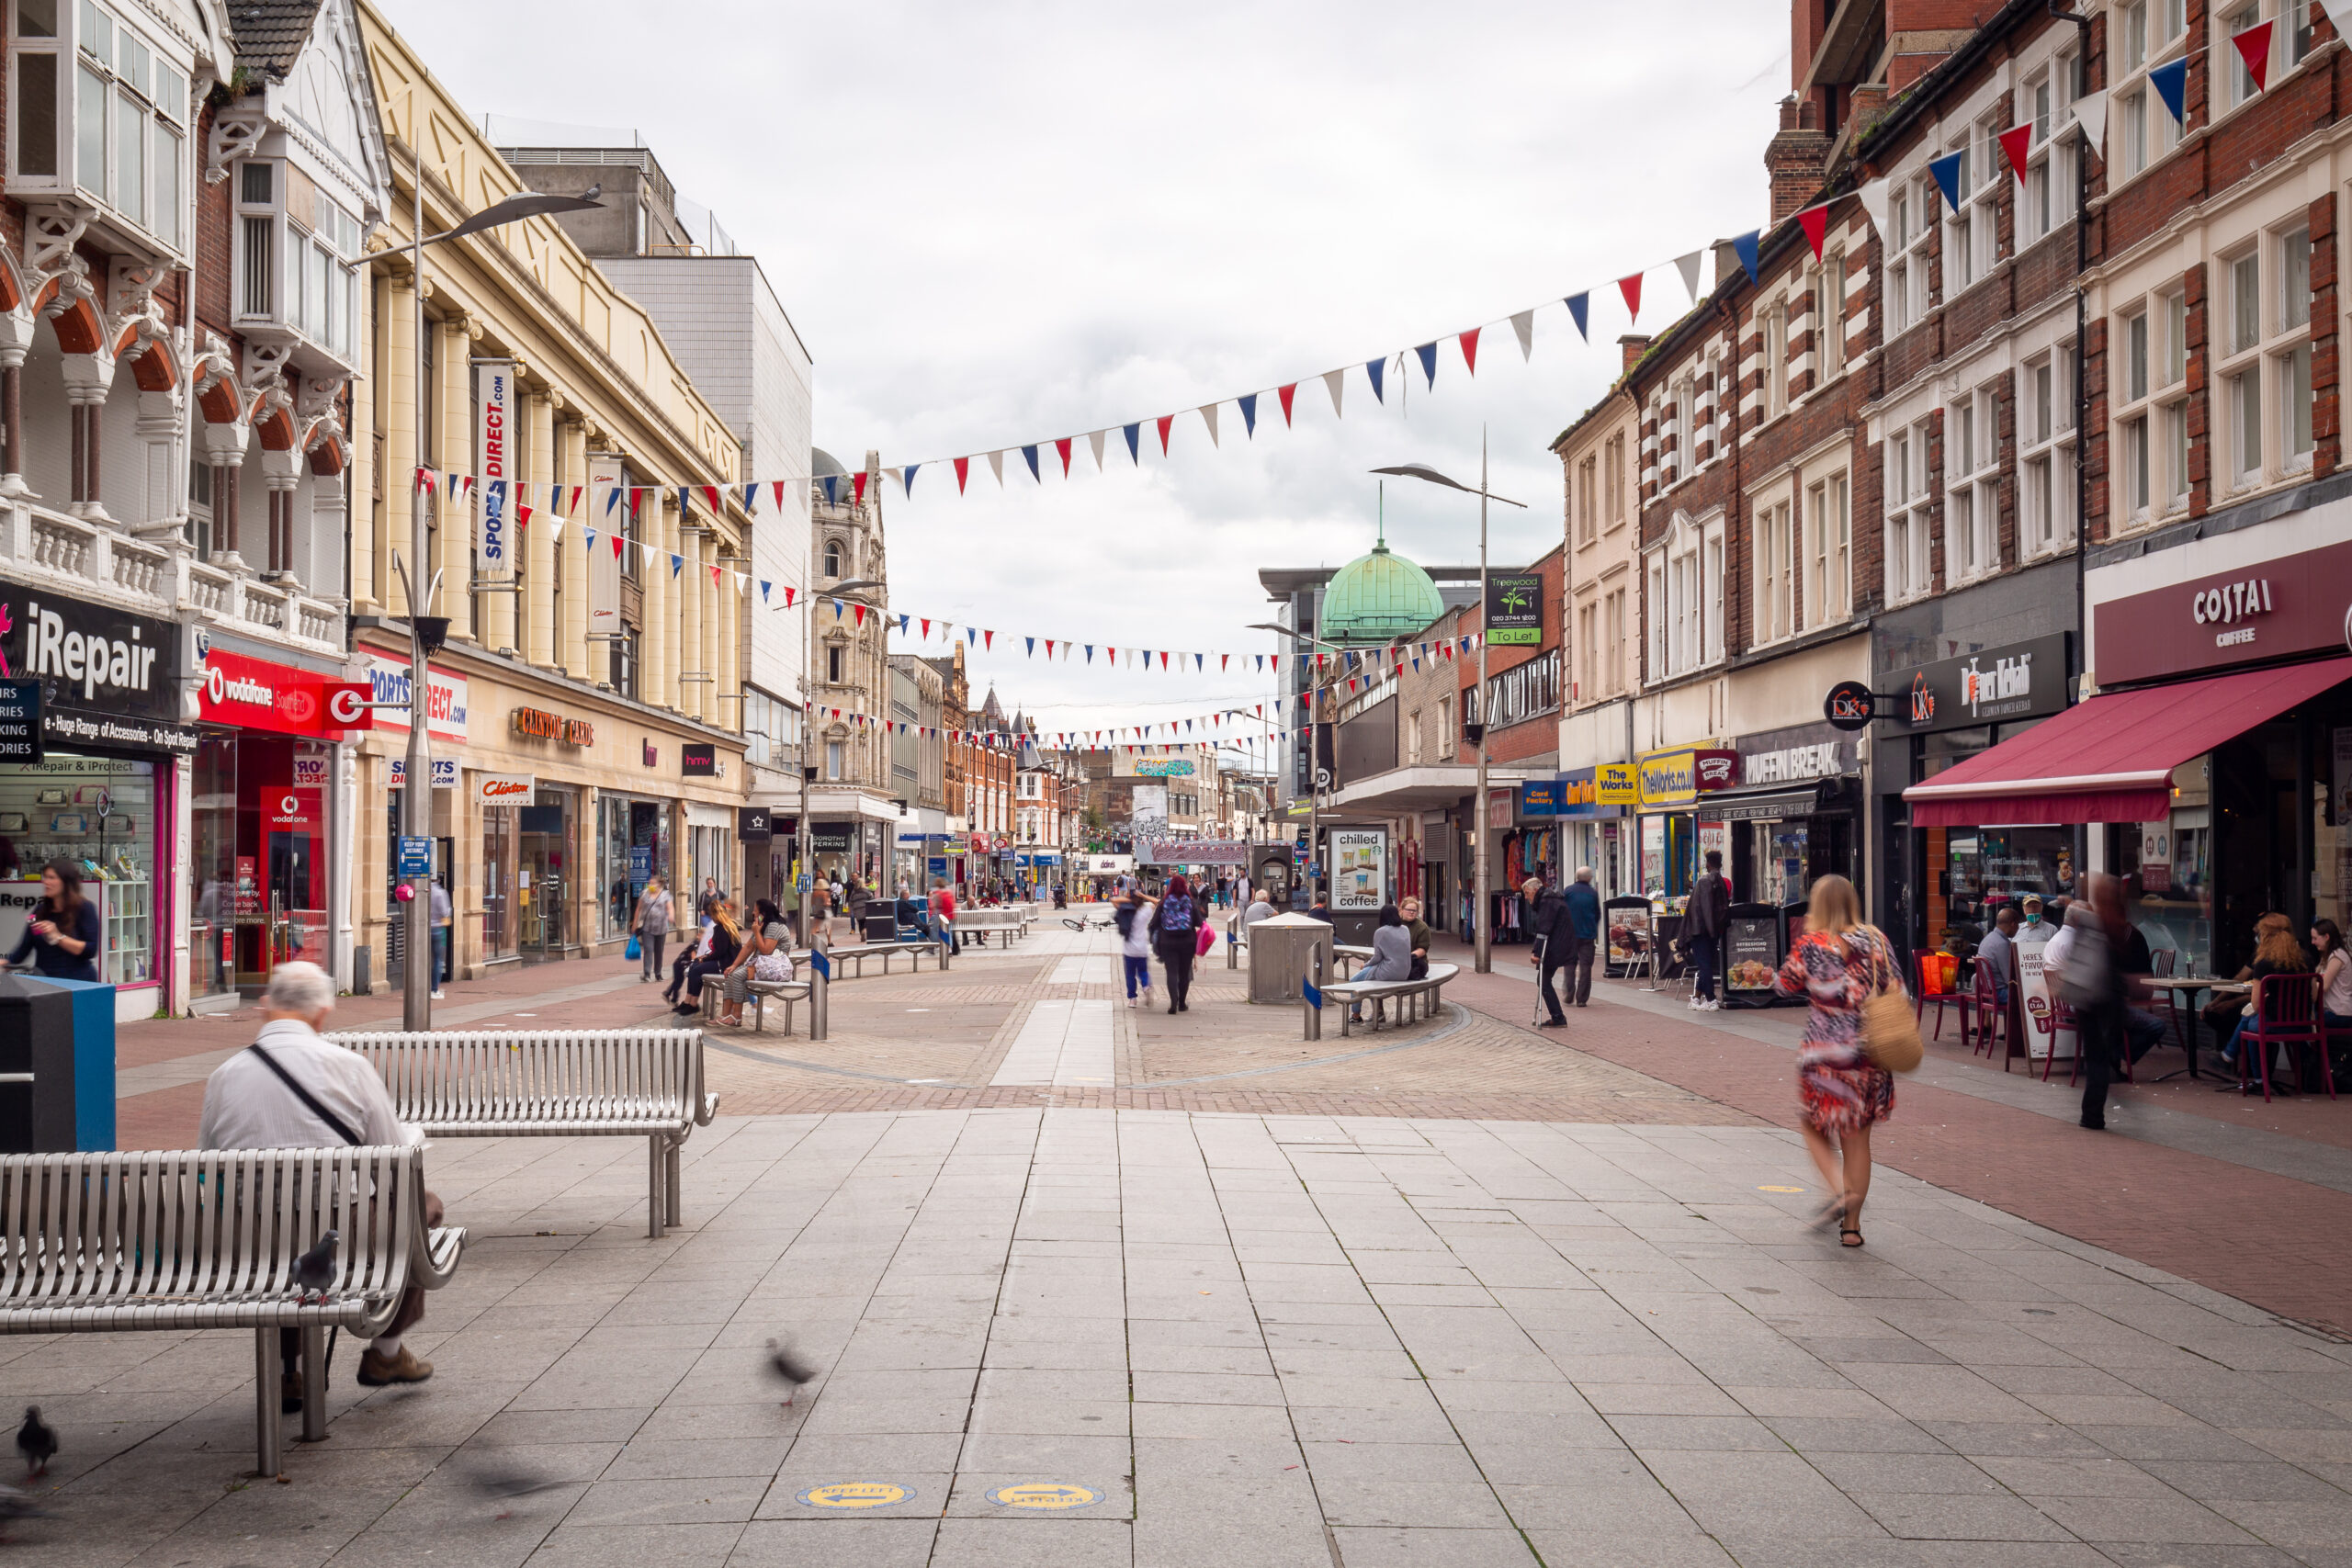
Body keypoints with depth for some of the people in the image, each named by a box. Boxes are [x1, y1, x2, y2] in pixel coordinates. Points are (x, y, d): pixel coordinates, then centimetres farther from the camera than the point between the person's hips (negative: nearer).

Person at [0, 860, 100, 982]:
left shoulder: (85, 908, -2)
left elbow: (90, 950, -10)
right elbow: (22, 950, 8)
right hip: (44, 983, 4)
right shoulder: (40, 911, 11)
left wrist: (57, 937, -17)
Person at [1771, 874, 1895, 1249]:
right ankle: (1851, 1225, 12)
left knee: (1815, 1126, 16)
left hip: (1825, 1052, -3)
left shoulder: (1811, 944, -8)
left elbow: (1784, 985, 5)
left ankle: (1840, 1191, -9)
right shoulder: (1875, 941, 0)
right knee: (1858, 1137, 11)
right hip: (1869, 1051, 3)